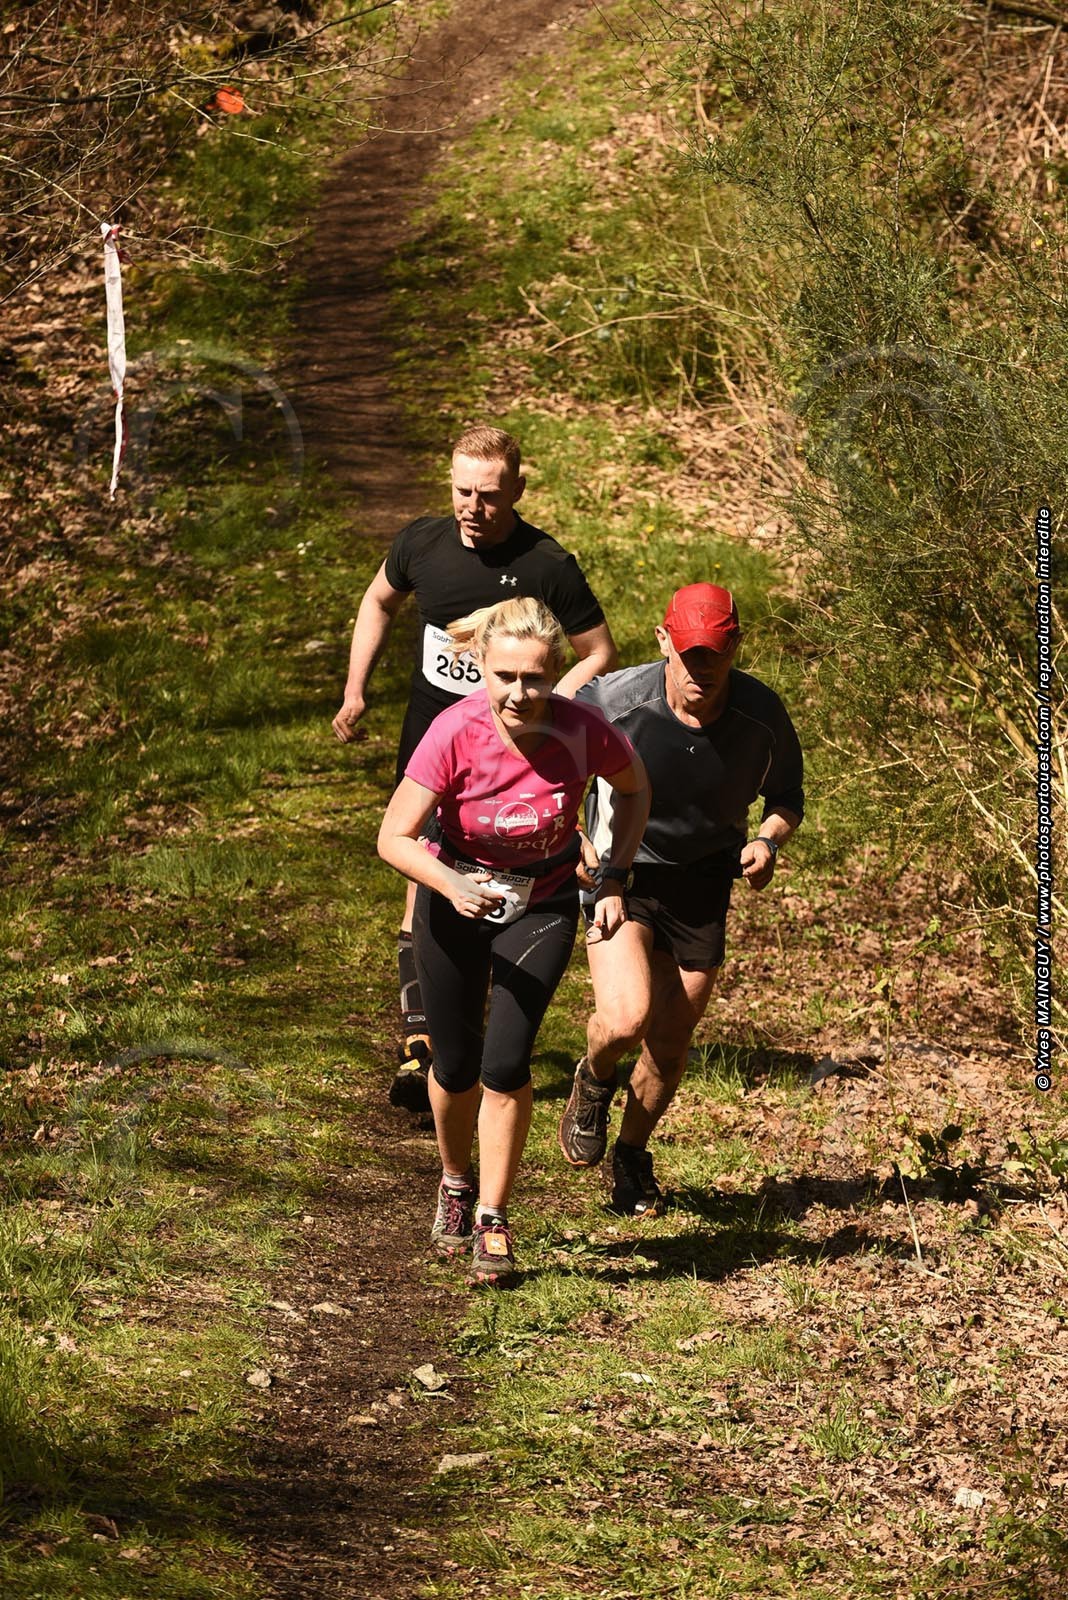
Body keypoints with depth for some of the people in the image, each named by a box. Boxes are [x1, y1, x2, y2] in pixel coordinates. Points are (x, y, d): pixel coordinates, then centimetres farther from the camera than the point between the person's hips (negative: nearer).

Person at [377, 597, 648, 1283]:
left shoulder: (584, 730, -25)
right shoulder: (457, 733, -30)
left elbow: (633, 788, -2)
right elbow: (395, 836, -26)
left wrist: (615, 879, -9)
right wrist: (452, 885, -44)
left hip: (543, 907, 0)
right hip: (456, 903, 0)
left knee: (506, 1064, -12)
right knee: (457, 1066, 10)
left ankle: (492, 1221, 4)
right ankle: (456, 1183, 41)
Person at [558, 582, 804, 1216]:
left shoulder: (762, 714, -14)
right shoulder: (613, 701, -21)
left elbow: (787, 795, 6)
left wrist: (769, 841, -16)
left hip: (703, 887, 3)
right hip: (620, 875, -2)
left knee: (670, 1047, 9)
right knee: (626, 1019, -23)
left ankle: (633, 1155, 38)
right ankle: (594, 1082, 14)